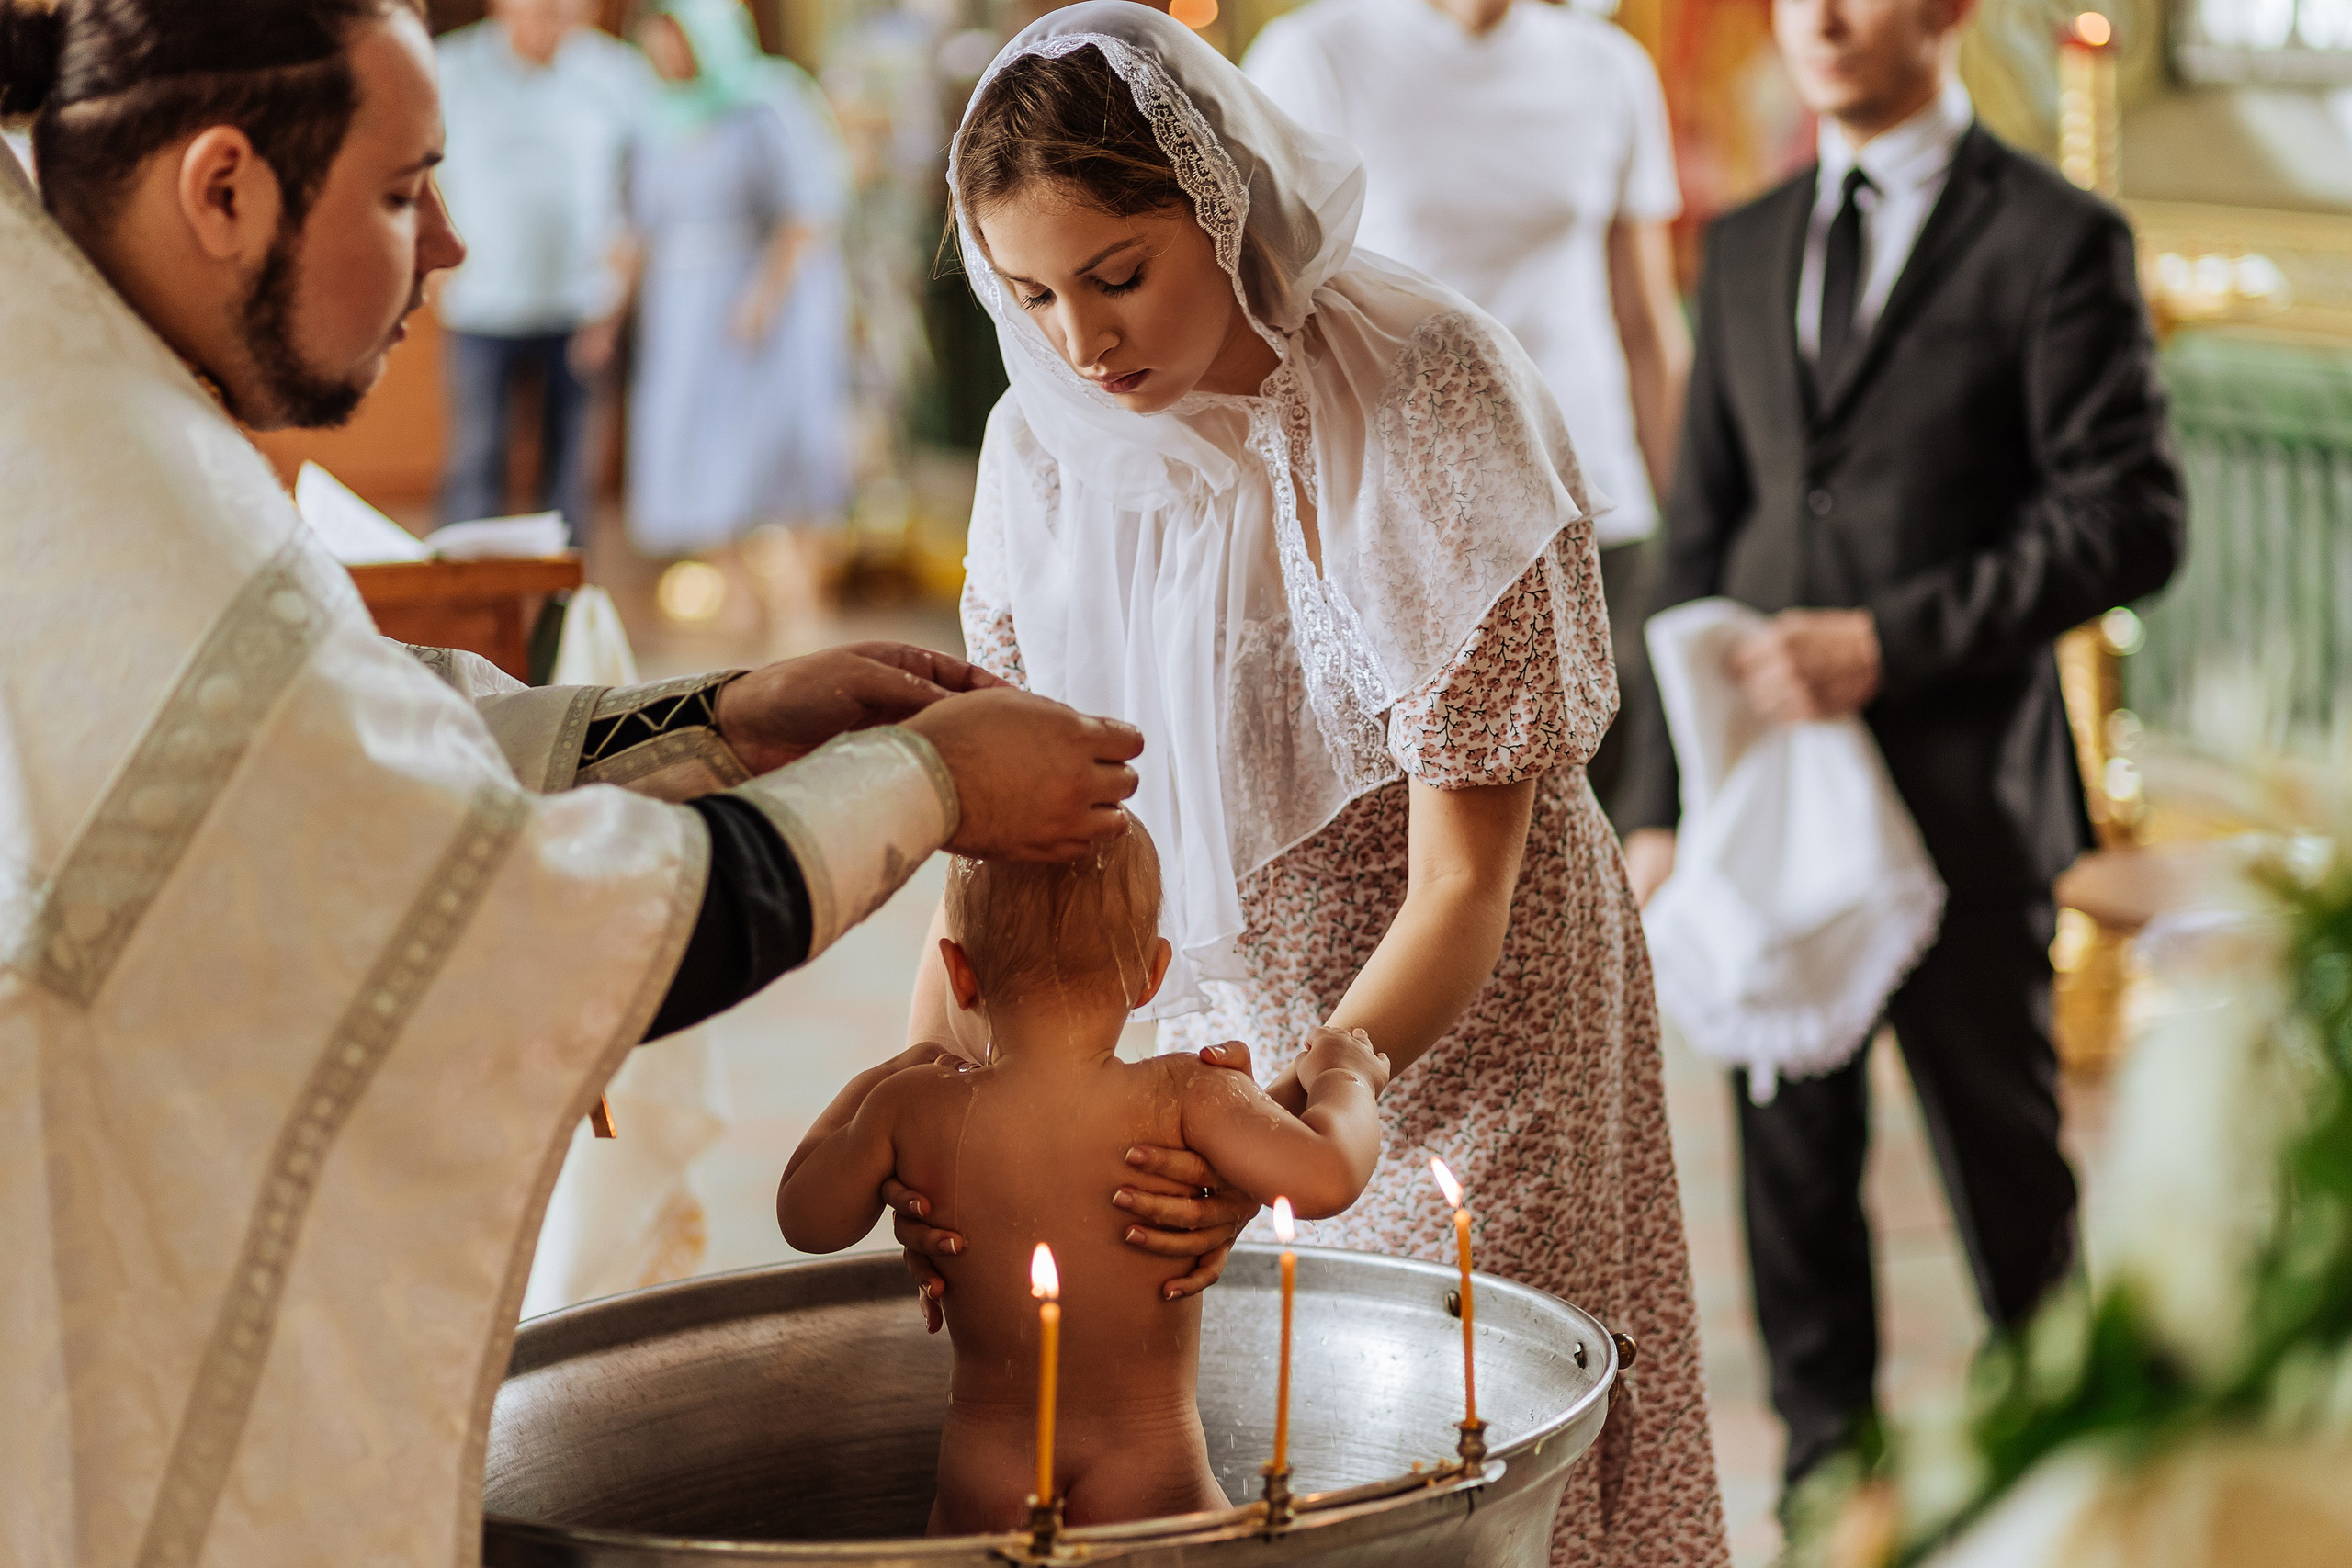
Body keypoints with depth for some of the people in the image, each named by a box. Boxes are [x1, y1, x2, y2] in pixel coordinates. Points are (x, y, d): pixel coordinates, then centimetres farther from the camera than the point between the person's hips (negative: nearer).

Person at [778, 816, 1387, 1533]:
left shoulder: (912, 1110, -6)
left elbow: (805, 1216, 11)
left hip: (978, 1498, 2)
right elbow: (1325, 1177, -22)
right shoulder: (1183, 1098, -14)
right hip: (1158, 1491, -2)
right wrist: (1343, 1077, -1)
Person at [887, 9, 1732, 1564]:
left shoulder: (1429, 411, -24)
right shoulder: (1047, 445, -8)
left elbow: (1462, 892, -24)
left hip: (1460, 1027, -4)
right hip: (1231, 1021, 5)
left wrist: (1296, 1112, -39)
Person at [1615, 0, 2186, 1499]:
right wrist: (1659, 799, 8)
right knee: (1793, 1159, 9)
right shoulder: (1748, 248, 13)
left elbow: (2132, 523, -9)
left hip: (1960, 790, -4)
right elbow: (1701, 534, 14)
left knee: (2006, 1164, 6)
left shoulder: (2056, 241, -3)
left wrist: (1888, 642, -16)